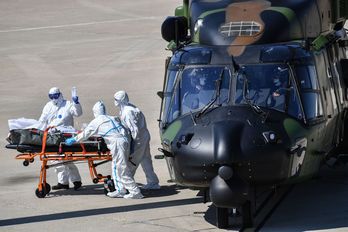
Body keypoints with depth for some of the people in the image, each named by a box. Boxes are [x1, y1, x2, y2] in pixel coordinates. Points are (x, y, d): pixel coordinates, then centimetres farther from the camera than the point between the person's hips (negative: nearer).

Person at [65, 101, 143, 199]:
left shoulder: (97, 121, 6)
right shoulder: (112, 118, 24)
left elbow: (85, 133, 13)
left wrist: (73, 140, 25)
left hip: (117, 142, -7)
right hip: (125, 139, 8)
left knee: (122, 168, -5)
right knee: (116, 168, 16)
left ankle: (135, 192, -9)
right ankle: (120, 190, 16)